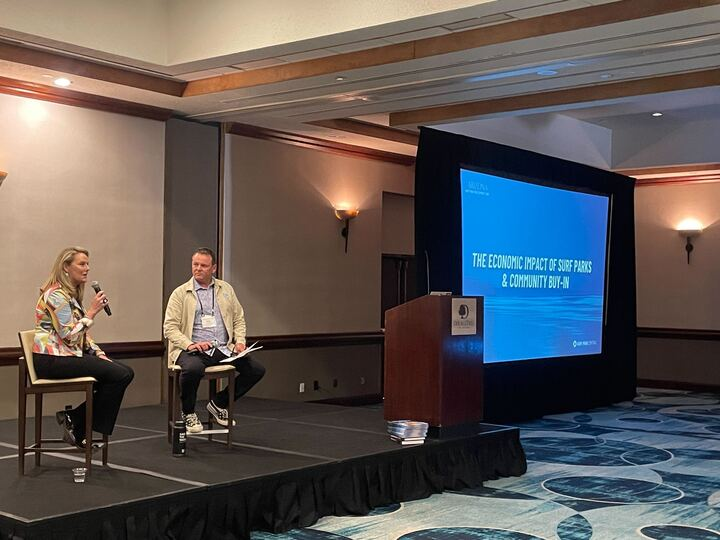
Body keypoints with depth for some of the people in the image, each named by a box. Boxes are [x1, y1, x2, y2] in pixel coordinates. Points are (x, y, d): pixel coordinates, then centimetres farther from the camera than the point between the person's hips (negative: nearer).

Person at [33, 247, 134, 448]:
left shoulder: (72, 294, 18)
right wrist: (92, 312, -15)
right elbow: (69, 336, -20)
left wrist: (99, 353, 7)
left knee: (126, 372, -6)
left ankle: (74, 419, 0)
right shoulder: (56, 294, -12)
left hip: (70, 355, 10)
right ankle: (78, 427, -6)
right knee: (120, 375, -20)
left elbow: (82, 335, 21)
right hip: (52, 361, -10)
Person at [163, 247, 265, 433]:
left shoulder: (225, 289, 15)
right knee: (192, 369, -38)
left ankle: (219, 404, 10)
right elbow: (170, 327, -3)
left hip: (223, 349, 5)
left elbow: (239, 319, 19)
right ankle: (188, 413, -8)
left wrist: (240, 341, 0)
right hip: (193, 349, -4)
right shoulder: (180, 293, 3)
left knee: (257, 369, -12)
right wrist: (190, 344, -19)